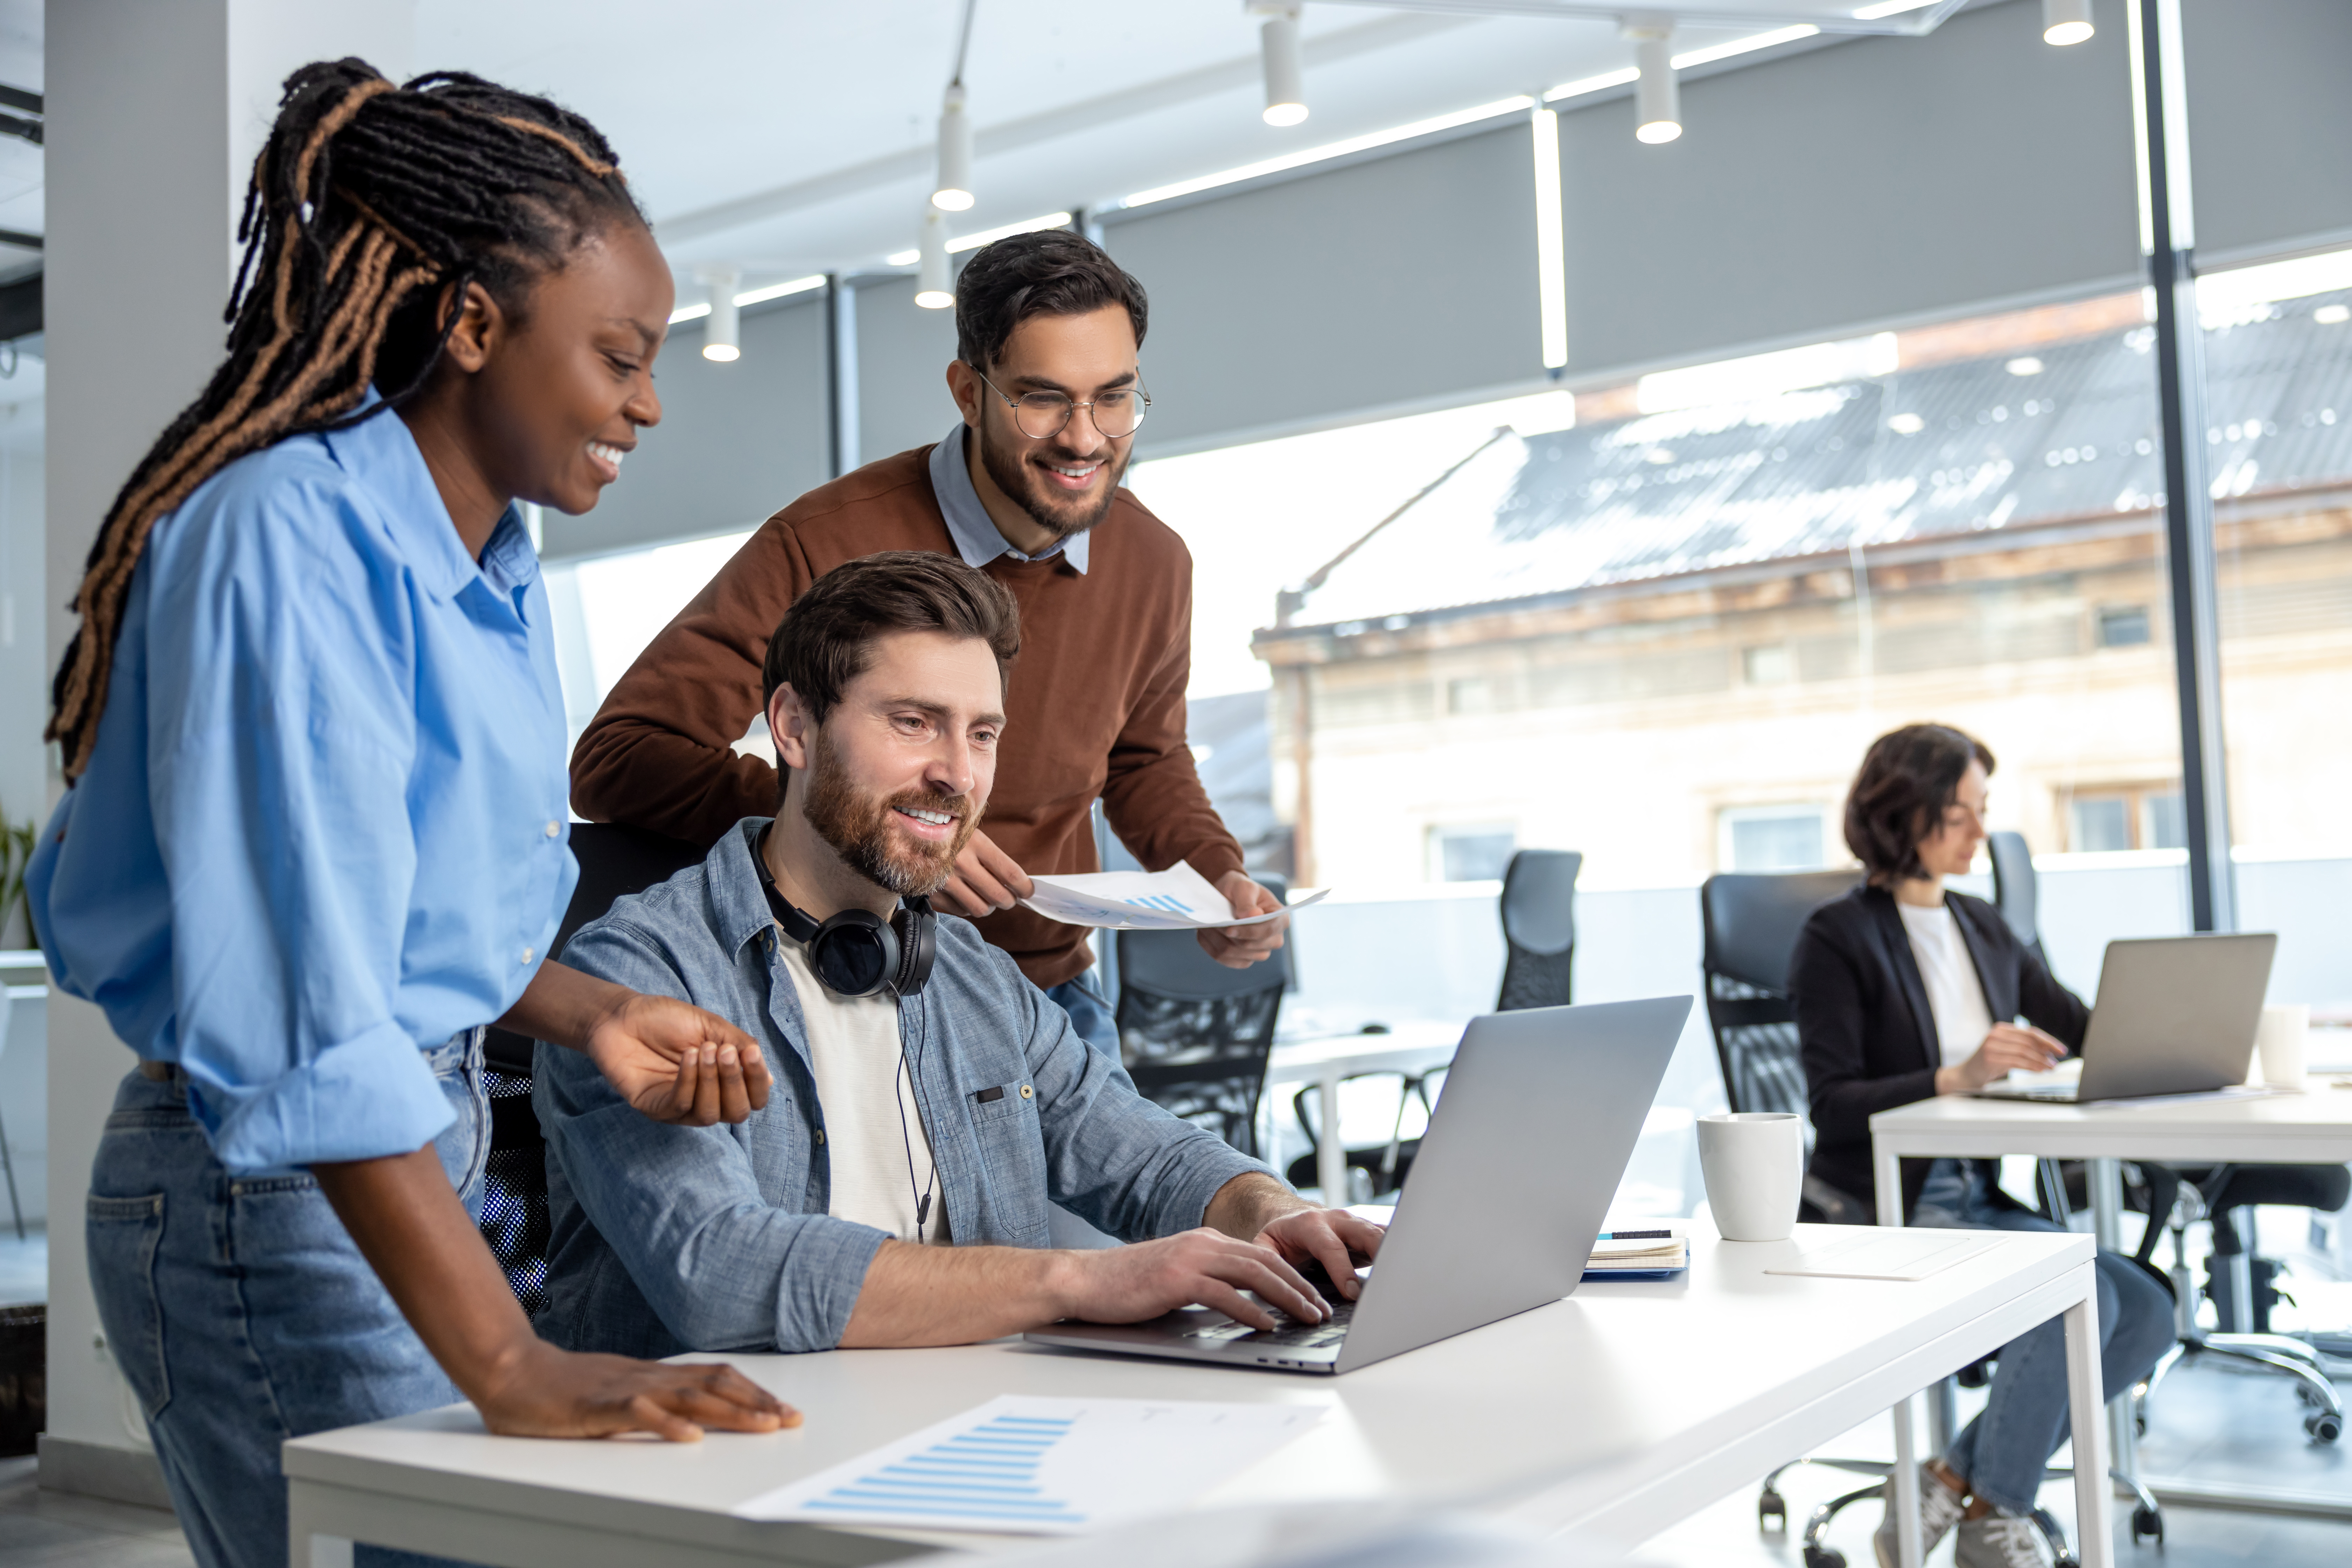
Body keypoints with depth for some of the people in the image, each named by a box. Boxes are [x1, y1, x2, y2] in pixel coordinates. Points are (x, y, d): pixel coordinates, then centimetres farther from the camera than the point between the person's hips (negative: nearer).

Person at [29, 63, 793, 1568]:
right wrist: (508, 1362, -32)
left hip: (424, 1150, 9)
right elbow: (303, 1000, -28)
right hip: (273, 1184, -8)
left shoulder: (501, 562, 7)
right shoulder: (293, 538, -20)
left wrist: (593, 1017, 1)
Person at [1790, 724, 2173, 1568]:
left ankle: (1951, 1482, -2)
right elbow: (1834, 1108, -15)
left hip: (1978, 1198, 7)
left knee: (2147, 1312, -12)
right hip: (1886, 1214, -7)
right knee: (2081, 1299, -24)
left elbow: (2081, 1029, 17)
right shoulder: (1837, 938, -8)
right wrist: (1957, 1078, -27)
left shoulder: (1983, 928, 15)